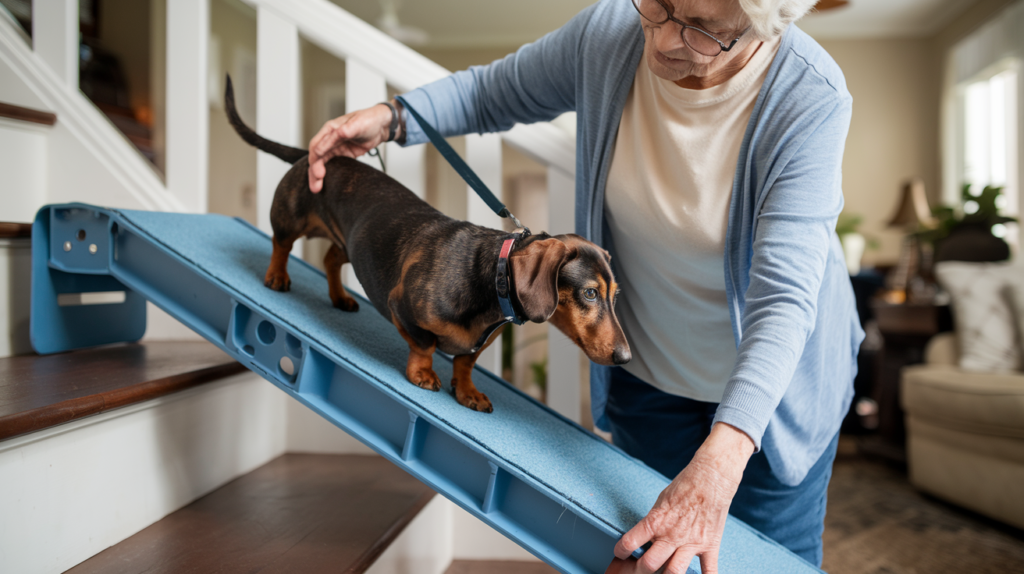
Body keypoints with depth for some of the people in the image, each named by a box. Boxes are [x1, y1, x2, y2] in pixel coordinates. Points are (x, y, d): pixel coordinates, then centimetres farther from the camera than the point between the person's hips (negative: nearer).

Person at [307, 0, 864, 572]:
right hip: (646, 371, 3)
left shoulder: (811, 99, -30)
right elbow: (492, 92, 0)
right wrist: (390, 118, -19)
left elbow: (784, 296, -37)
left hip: (774, 381, -2)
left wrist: (717, 466, -49)